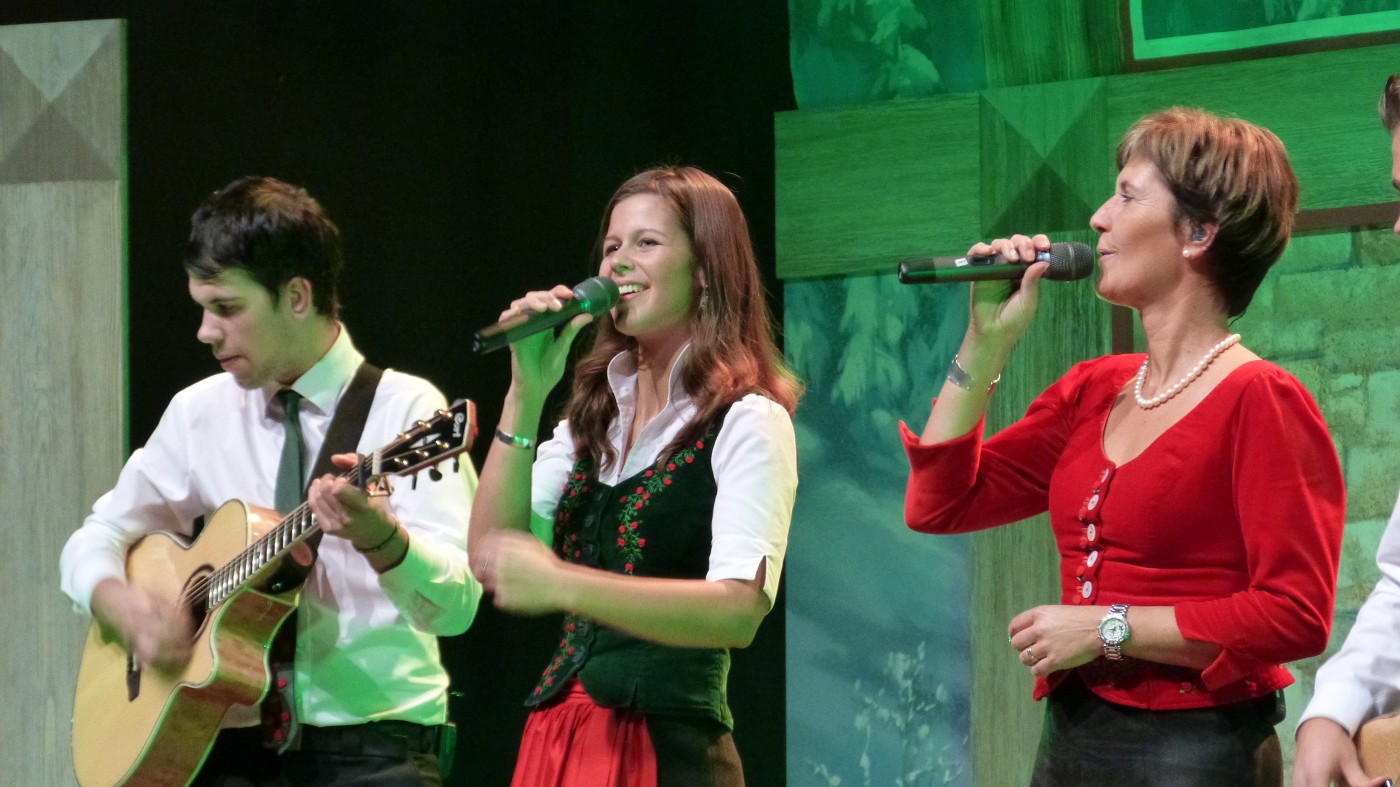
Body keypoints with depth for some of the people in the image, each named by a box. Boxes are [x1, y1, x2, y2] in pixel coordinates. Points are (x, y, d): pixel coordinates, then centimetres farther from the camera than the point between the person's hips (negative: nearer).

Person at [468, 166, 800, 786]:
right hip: (556, 734, 6)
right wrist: (526, 394, -4)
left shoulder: (747, 423, -6)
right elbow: (493, 555, 4)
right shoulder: (595, 416, 15)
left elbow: (740, 608, -19)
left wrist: (561, 584, -26)